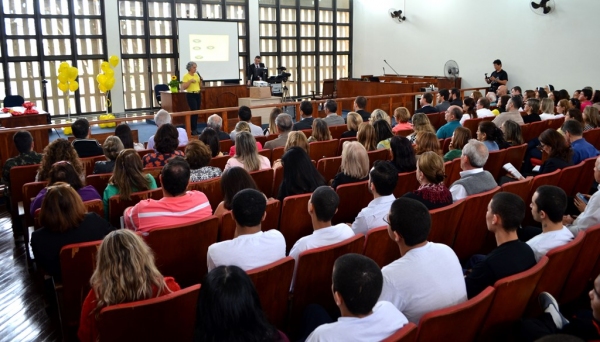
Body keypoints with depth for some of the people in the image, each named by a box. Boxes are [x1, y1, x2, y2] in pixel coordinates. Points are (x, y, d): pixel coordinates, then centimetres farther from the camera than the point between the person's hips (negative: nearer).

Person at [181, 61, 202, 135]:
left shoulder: (197, 75, 10)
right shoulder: (186, 76, -9)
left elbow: (200, 86, 15)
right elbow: (183, 87, -16)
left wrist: (200, 80, -2)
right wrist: (190, 81, -22)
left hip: (198, 94, 7)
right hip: (191, 95, -7)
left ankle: (195, 129, 13)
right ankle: (193, 130, -8)